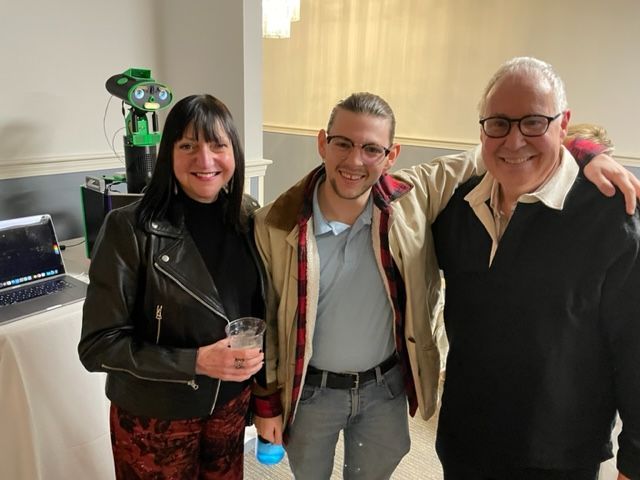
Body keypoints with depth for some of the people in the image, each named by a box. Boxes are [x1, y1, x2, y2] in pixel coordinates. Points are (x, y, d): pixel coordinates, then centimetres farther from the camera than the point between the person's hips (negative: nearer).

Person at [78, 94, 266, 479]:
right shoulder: (130, 229, -21)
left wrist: (257, 358, -5)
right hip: (154, 416, -4)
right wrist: (195, 362, -26)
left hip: (232, 401, 4)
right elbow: (98, 346, -18)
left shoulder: (249, 218, -6)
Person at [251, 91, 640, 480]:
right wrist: (267, 400, -1)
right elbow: (264, 319, -8)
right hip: (310, 392, -1)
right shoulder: (276, 224, -19)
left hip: (385, 387, 1)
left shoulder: (415, 198, -18)